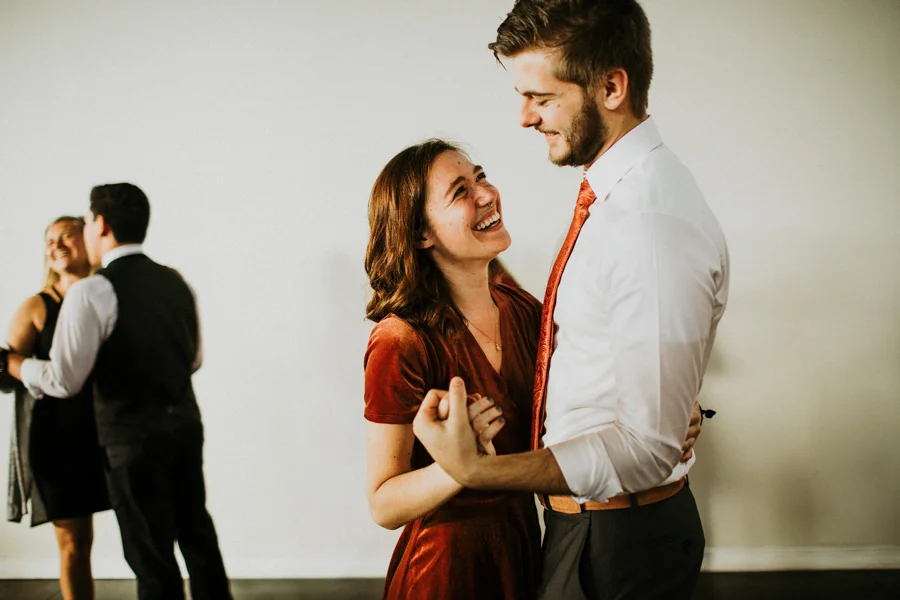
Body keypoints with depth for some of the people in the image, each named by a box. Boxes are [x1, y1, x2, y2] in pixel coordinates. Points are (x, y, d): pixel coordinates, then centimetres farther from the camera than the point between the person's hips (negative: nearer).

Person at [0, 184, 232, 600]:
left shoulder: (92, 292, -15)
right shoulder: (176, 282, 6)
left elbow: (64, 381, -16)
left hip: (134, 437, -7)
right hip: (186, 425, 7)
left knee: (152, 555, 5)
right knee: (197, 534, 19)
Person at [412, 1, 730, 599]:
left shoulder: (653, 223, -28)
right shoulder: (614, 190, 3)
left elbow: (647, 450, -28)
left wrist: (475, 470, -29)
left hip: (618, 548, -9)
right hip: (583, 520, 9)